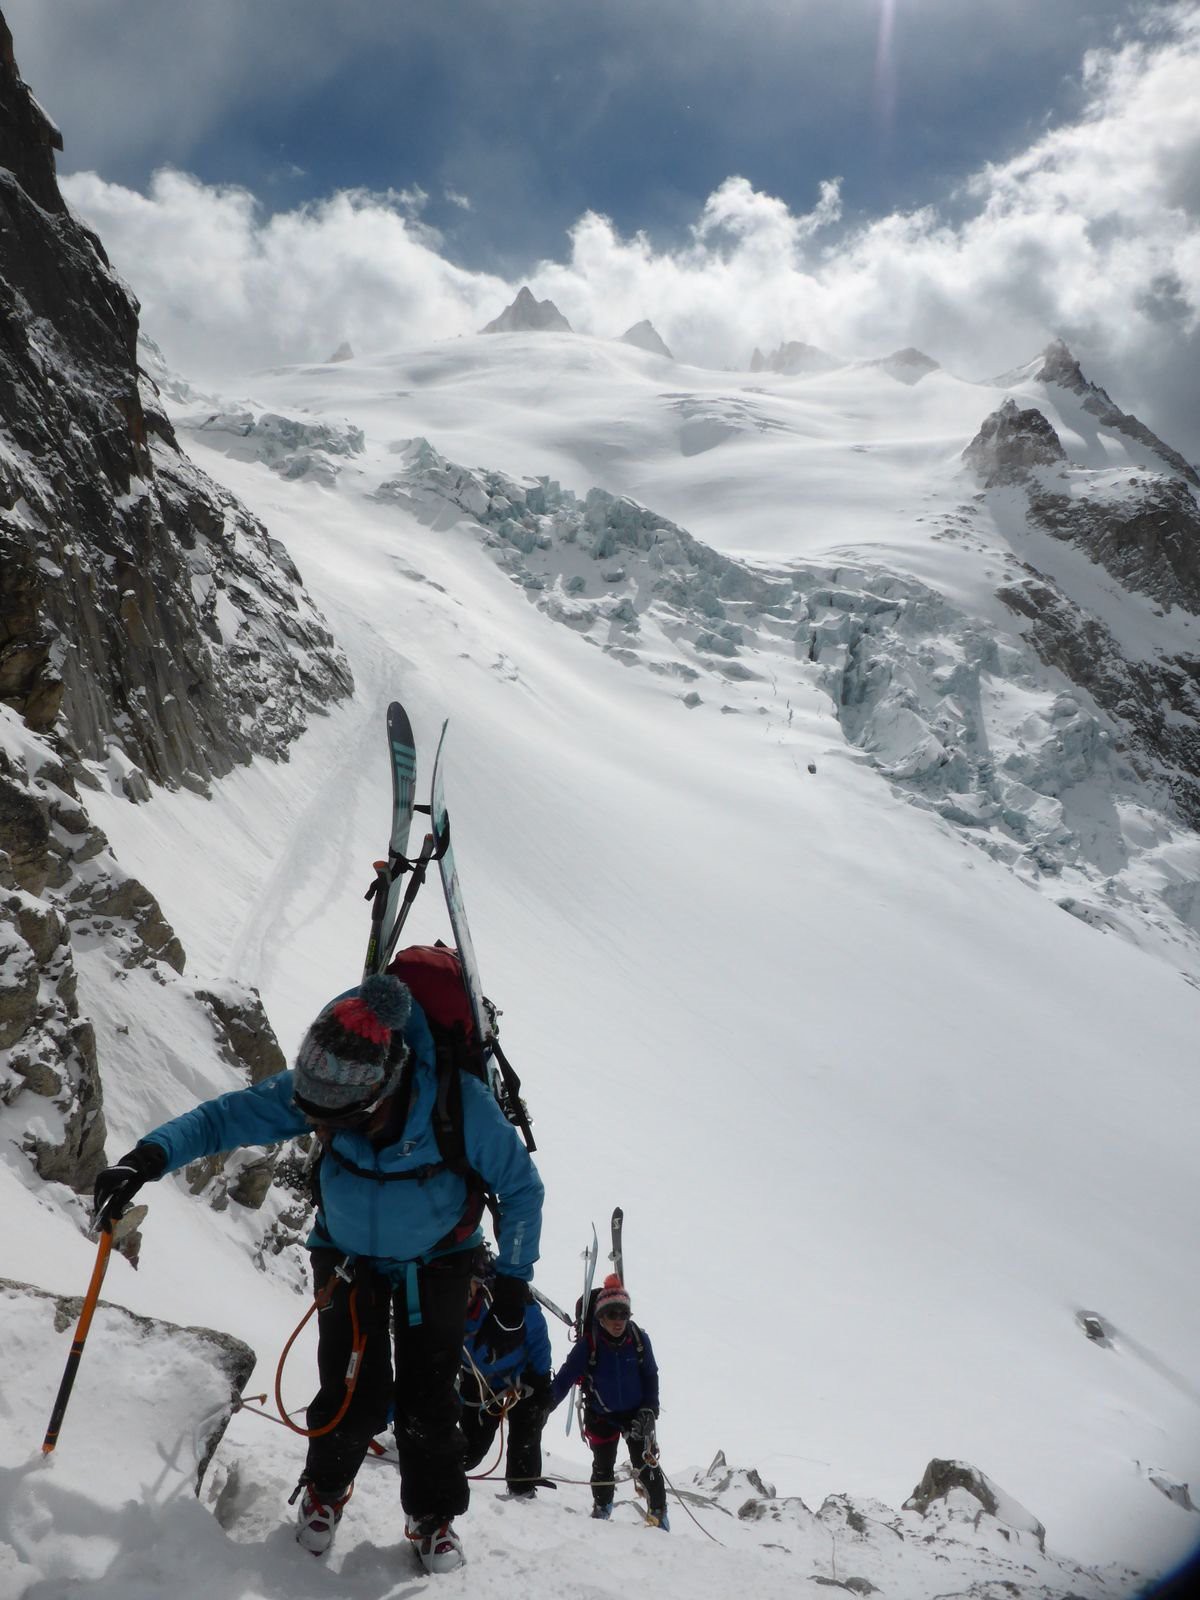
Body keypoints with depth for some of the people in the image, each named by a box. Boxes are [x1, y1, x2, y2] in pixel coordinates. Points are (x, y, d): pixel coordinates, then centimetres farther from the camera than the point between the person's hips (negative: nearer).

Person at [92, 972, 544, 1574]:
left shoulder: (461, 1104, -36)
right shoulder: (317, 1086, -30)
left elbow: (522, 1189, -21)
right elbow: (228, 1116, -23)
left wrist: (512, 1290, -19)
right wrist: (150, 1156, -40)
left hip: (436, 1266, -1)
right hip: (348, 1256, 1)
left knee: (428, 1401, -4)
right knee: (356, 1395, -5)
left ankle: (434, 1515, 25)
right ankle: (325, 1490, 28)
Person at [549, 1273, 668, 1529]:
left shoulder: (639, 1338, -15)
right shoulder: (589, 1343, -21)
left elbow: (650, 1377, -3)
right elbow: (566, 1376, -20)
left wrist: (649, 1411, -11)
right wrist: (544, 1406, -28)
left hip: (636, 1413, 0)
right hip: (601, 1416, 0)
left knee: (645, 1465, -3)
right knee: (602, 1467, 11)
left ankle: (659, 1514, 14)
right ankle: (601, 1510, 35)